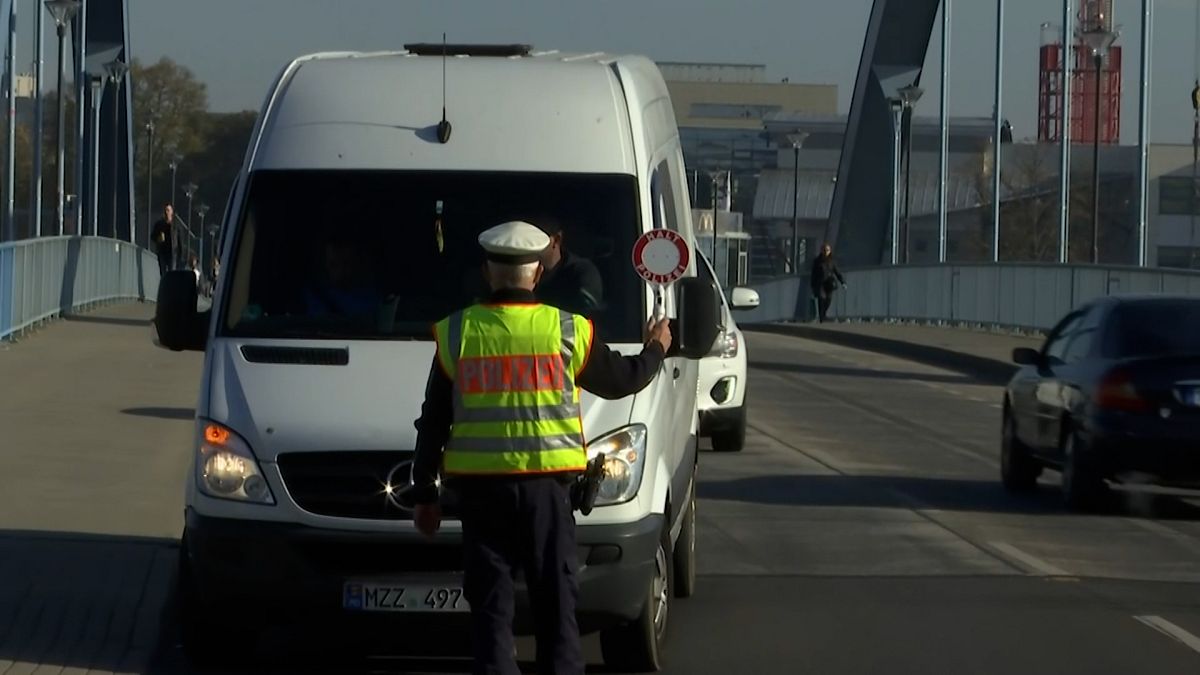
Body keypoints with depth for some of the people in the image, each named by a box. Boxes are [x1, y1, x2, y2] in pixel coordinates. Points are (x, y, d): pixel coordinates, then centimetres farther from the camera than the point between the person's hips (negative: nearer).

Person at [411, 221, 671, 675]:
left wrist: (424, 493, 13)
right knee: (555, 600, 8)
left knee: (490, 604, 3)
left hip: (480, 485, 0)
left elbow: (433, 423, 4)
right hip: (546, 483, 0)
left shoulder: (455, 334, 1)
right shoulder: (569, 331, -1)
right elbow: (621, 380, 15)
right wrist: (656, 349, 36)